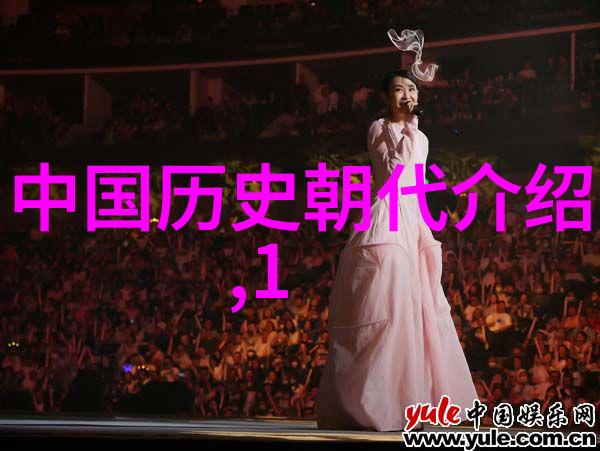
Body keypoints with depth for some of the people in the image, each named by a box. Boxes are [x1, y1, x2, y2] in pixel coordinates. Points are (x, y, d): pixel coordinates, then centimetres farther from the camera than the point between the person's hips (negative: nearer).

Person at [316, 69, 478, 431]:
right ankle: (373, 404, -12)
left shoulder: (420, 139, 20)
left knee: (420, 310, 4)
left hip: (413, 224, 8)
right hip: (386, 222, -8)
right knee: (386, 309, -14)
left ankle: (413, 398, 7)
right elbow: (394, 167, -15)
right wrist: (409, 127, -10)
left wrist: (426, 235, 17)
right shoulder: (379, 128, -1)